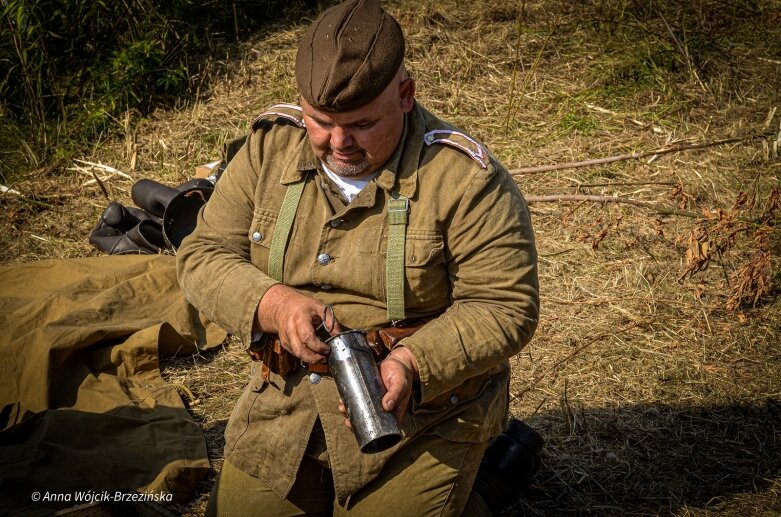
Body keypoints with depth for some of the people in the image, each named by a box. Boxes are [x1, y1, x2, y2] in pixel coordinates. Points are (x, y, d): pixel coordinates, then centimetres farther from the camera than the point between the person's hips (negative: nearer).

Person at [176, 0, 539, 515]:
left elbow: (504, 307, -15)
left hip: (422, 410, -4)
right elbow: (203, 255, -2)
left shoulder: (465, 179, -16)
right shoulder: (270, 147, -3)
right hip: (286, 401, 4)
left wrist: (413, 364, -30)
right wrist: (273, 304, -22)